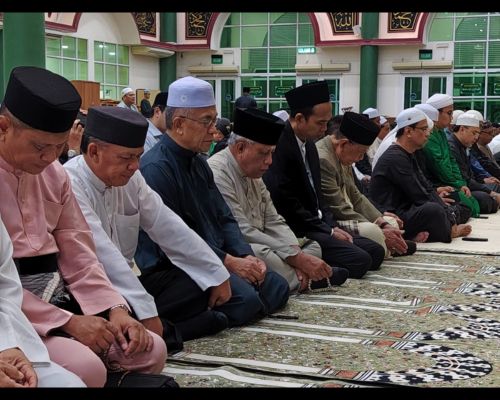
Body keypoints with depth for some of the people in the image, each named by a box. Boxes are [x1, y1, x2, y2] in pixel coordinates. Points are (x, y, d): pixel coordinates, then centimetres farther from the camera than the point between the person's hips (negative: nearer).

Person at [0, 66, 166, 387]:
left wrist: (115, 309, -4)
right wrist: (67, 321, -18)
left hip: (56, 296, 7)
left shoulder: (55, 173, 10)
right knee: (85, 367, -28)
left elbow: (78, 254, 11)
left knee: (152, 350, -5)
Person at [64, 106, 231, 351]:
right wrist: (146, 313, -33)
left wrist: (216, 274, 2)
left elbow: (168, 228, 6)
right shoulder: (70, 186, -21)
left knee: (198, 281, -4)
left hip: (125, 282, 8)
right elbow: (103, 255, -29)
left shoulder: (130, 178, 4)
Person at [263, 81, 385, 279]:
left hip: (316, 224, 10)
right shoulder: (279, 147, -19)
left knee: (376, 251, 2)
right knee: (360, 260, -21)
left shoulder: (309, 146, 13)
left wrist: (333, 226, 3)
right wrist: (329, 231, -12)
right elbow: (287, 205, -20)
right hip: (296, 232, -10)